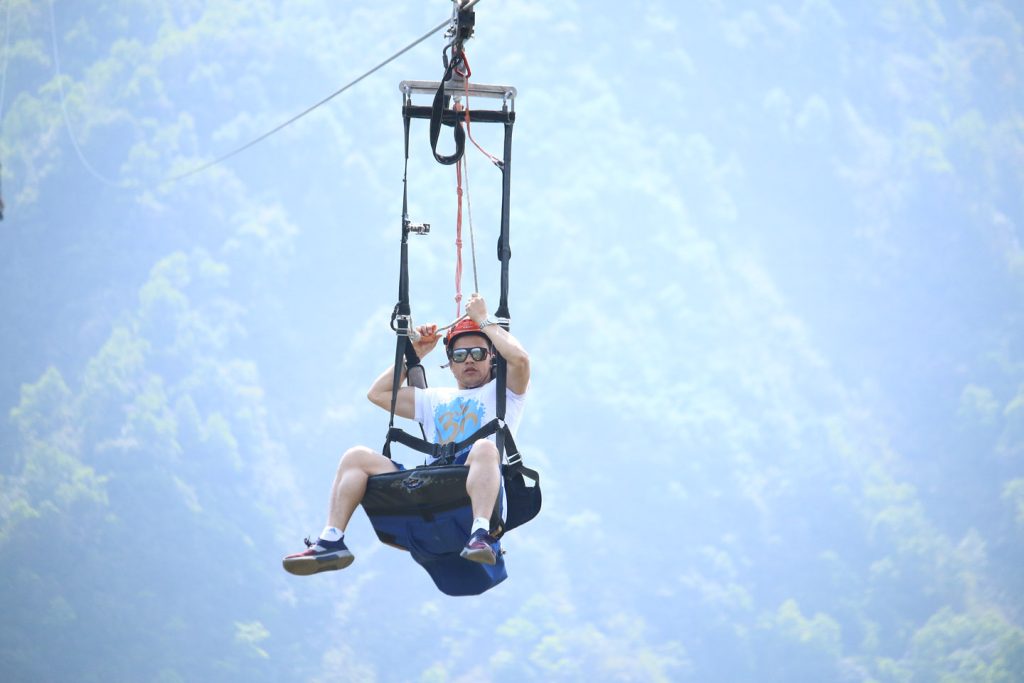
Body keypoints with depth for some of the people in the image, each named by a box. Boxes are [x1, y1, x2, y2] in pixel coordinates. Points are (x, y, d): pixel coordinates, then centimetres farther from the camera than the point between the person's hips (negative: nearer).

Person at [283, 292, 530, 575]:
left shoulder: (502, 392, 19)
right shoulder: (435, 399, 36)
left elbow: (520, 359, -3)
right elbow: (378, 393, 35)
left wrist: (483, 320, 9)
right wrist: (414, 353, 30)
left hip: (470, 489, -5)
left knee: (484, 447, -38)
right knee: (357, 456, -8)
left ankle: (481, 535, -57)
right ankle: (331, 541, -26)